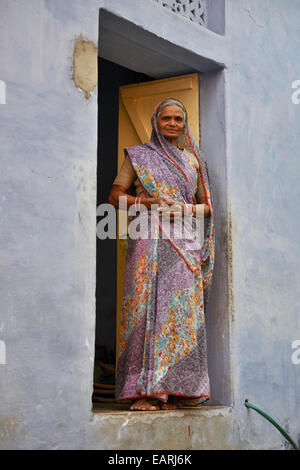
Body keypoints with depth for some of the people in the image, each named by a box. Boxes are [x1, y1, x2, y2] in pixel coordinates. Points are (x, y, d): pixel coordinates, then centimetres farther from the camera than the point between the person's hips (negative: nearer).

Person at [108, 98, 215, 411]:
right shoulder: (138, 155, 13)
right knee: (148, 306, -11)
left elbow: (207, 206, 19)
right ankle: (146, 390, -9)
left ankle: (180, 388, 1)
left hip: (185, 241, 3)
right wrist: (145, 203, -9)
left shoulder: (193, 159, 19)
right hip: (149, 238, -2)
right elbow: (115, 195, 8)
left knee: (184, 310, -4)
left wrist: (188, 209, -3)